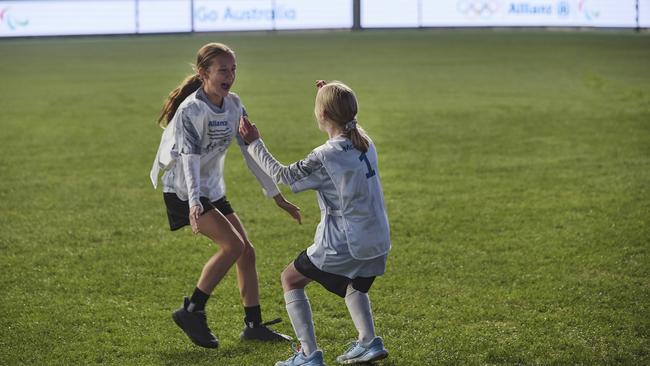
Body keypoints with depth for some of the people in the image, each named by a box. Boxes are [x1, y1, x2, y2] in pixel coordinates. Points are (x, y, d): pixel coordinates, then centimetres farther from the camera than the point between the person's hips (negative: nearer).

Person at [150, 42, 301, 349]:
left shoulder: (234, 106, 1)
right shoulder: (191, 110, -20)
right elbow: (189, 157, -31)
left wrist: (278, 197, 6)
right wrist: (194, 203, -45)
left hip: (212, 189, 8)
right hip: (184, 191, -8)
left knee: (246, 252, 5)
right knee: (233, 245, -19)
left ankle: (254, 325, 15)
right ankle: (192, 312, -9)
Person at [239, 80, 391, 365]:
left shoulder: (324, 158, -19)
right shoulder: (365, 143, 0)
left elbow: (282, 175, -5)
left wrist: (254, 143, 5)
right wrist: (333, 100, 22)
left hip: (343, 245, -7)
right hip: (377, 242, 7)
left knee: (291, 280, 12)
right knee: (353, 284, 37)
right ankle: (368, 343, 24)